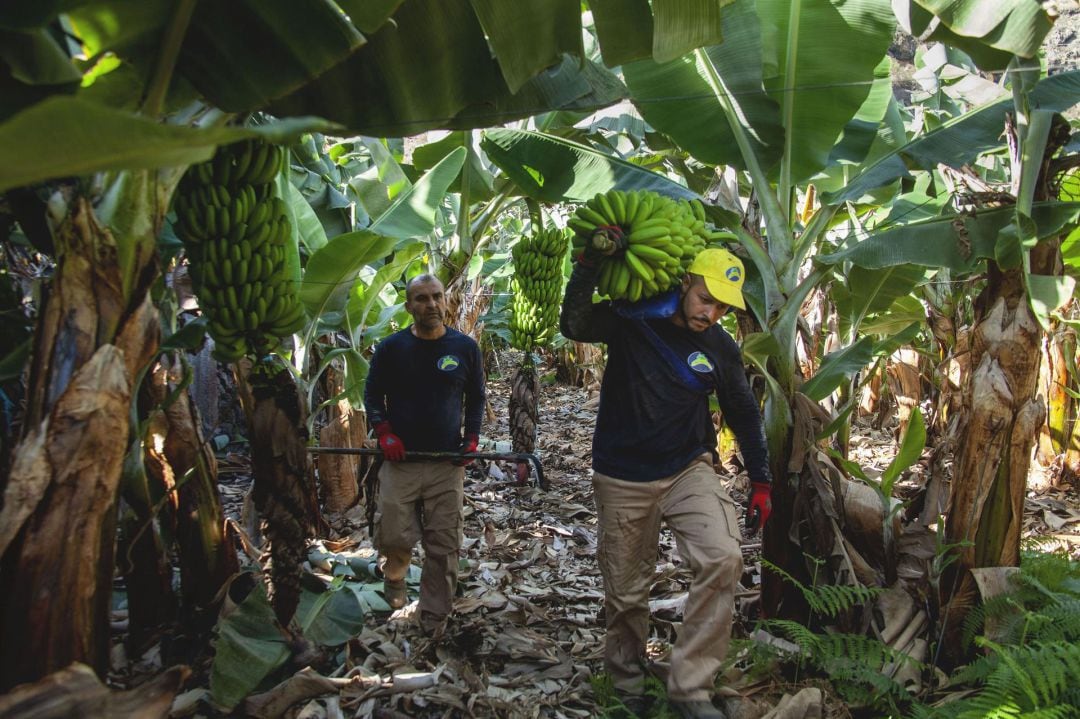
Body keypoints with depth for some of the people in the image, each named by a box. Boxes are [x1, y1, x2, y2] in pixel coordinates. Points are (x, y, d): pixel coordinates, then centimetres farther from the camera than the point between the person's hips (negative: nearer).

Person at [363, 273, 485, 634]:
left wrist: (471, 438, 0)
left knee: (443, 546, 1)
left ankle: (434, 618, 18)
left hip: (449, 462, 1)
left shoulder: (465, 347, 4)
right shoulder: (390, 347, 1)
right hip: (400, 460, 0)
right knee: (394, 537, -3)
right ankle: (394, 577, 32)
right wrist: (384, 433, -7)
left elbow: (476, 398, 13)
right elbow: (372, 394, 8)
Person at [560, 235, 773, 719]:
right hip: (622, 479, -1)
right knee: (626, 592, 8)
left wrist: (760, 482, 10)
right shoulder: (631, 321, -8)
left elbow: (744, 416, 11)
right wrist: (591, 263, -34)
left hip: (689, 470, 2)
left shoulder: (721, 348, 0)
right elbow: (574, 325, -24)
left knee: (723, 559, -22)